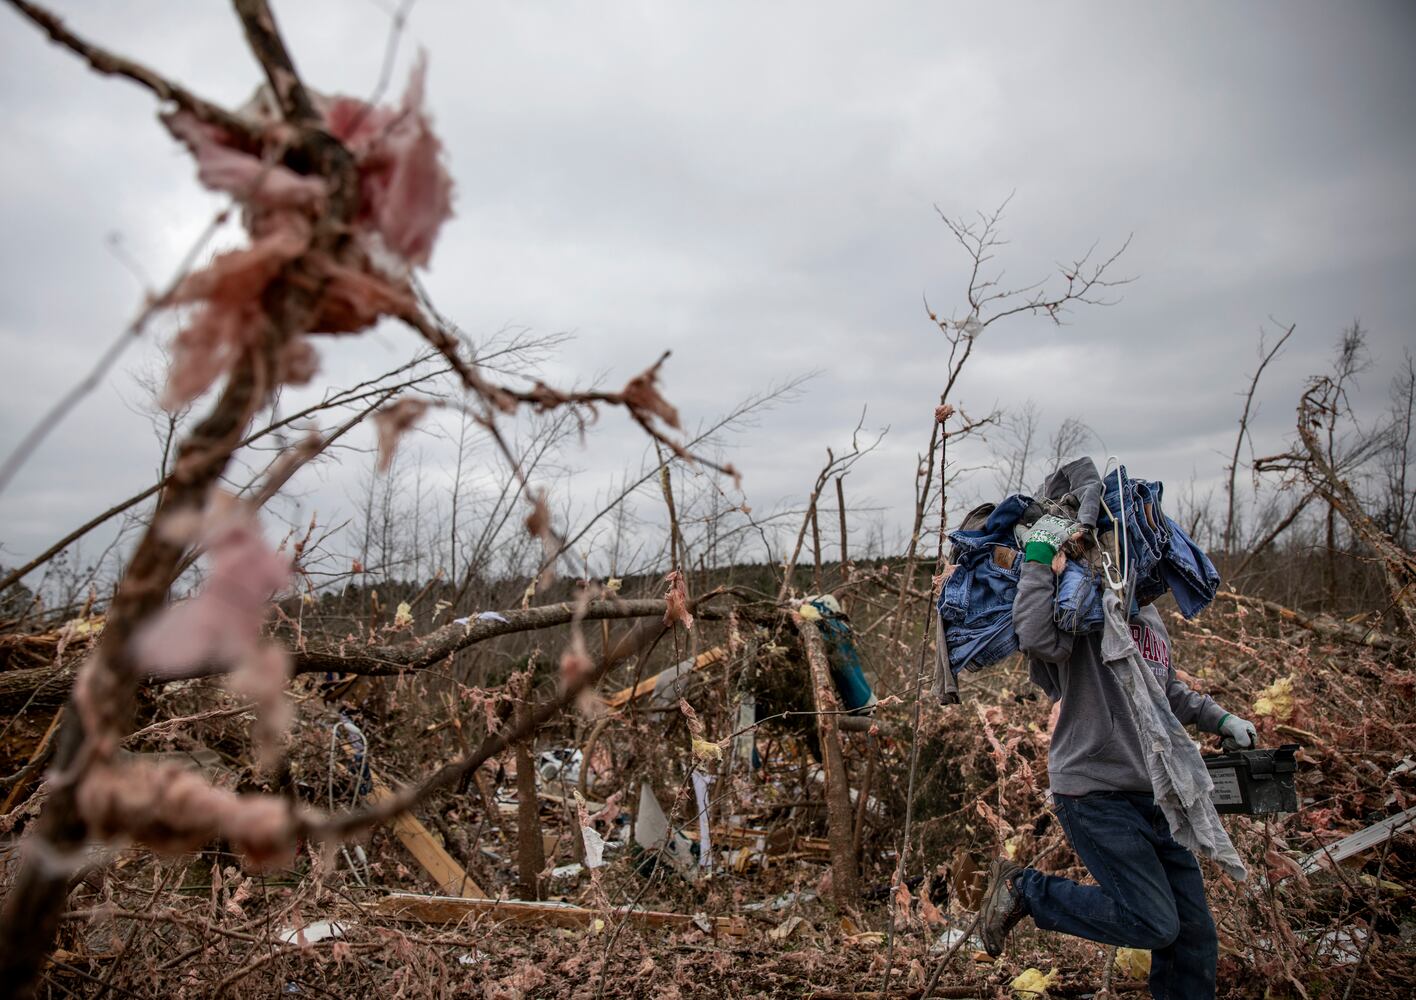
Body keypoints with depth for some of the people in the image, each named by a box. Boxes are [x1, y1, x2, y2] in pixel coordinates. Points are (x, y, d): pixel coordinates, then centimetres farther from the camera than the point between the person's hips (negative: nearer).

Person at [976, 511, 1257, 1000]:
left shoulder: (1149, 615, 15)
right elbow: (1035, 637, -37)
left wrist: (1219, 719, 25)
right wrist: (1039, 556, -31)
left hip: (1154, 794, 9)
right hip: (1096, 794, -8)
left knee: (1193, 928, 11)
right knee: (1153, 923, -10)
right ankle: (1023, 889, 6)